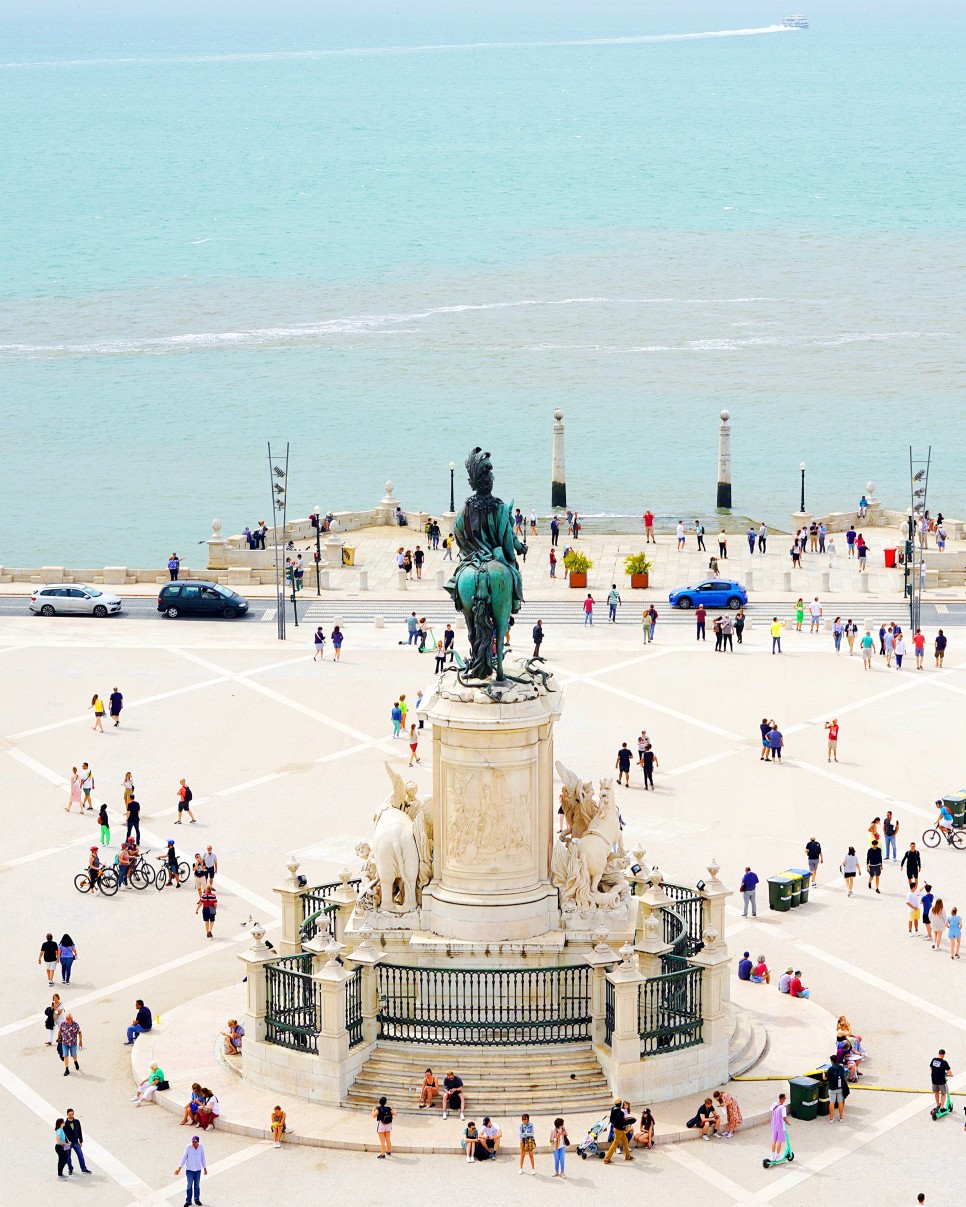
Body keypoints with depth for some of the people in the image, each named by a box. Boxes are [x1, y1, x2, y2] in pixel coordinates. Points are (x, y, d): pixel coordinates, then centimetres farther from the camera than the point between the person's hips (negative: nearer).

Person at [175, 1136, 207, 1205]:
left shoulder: (201, 1147, -6)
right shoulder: (188, 1147, -14)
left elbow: (203, 1158, 4)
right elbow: (184, 1158, -9)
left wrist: (205, 1168, 9)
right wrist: (179, 1168, -9)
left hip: (198, 1169, 2)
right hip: (190, 1169, -2)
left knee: (197, 1185, 11)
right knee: (189, 1185, 0)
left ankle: (197, 1199, 24)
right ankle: (188, 1201, 9)